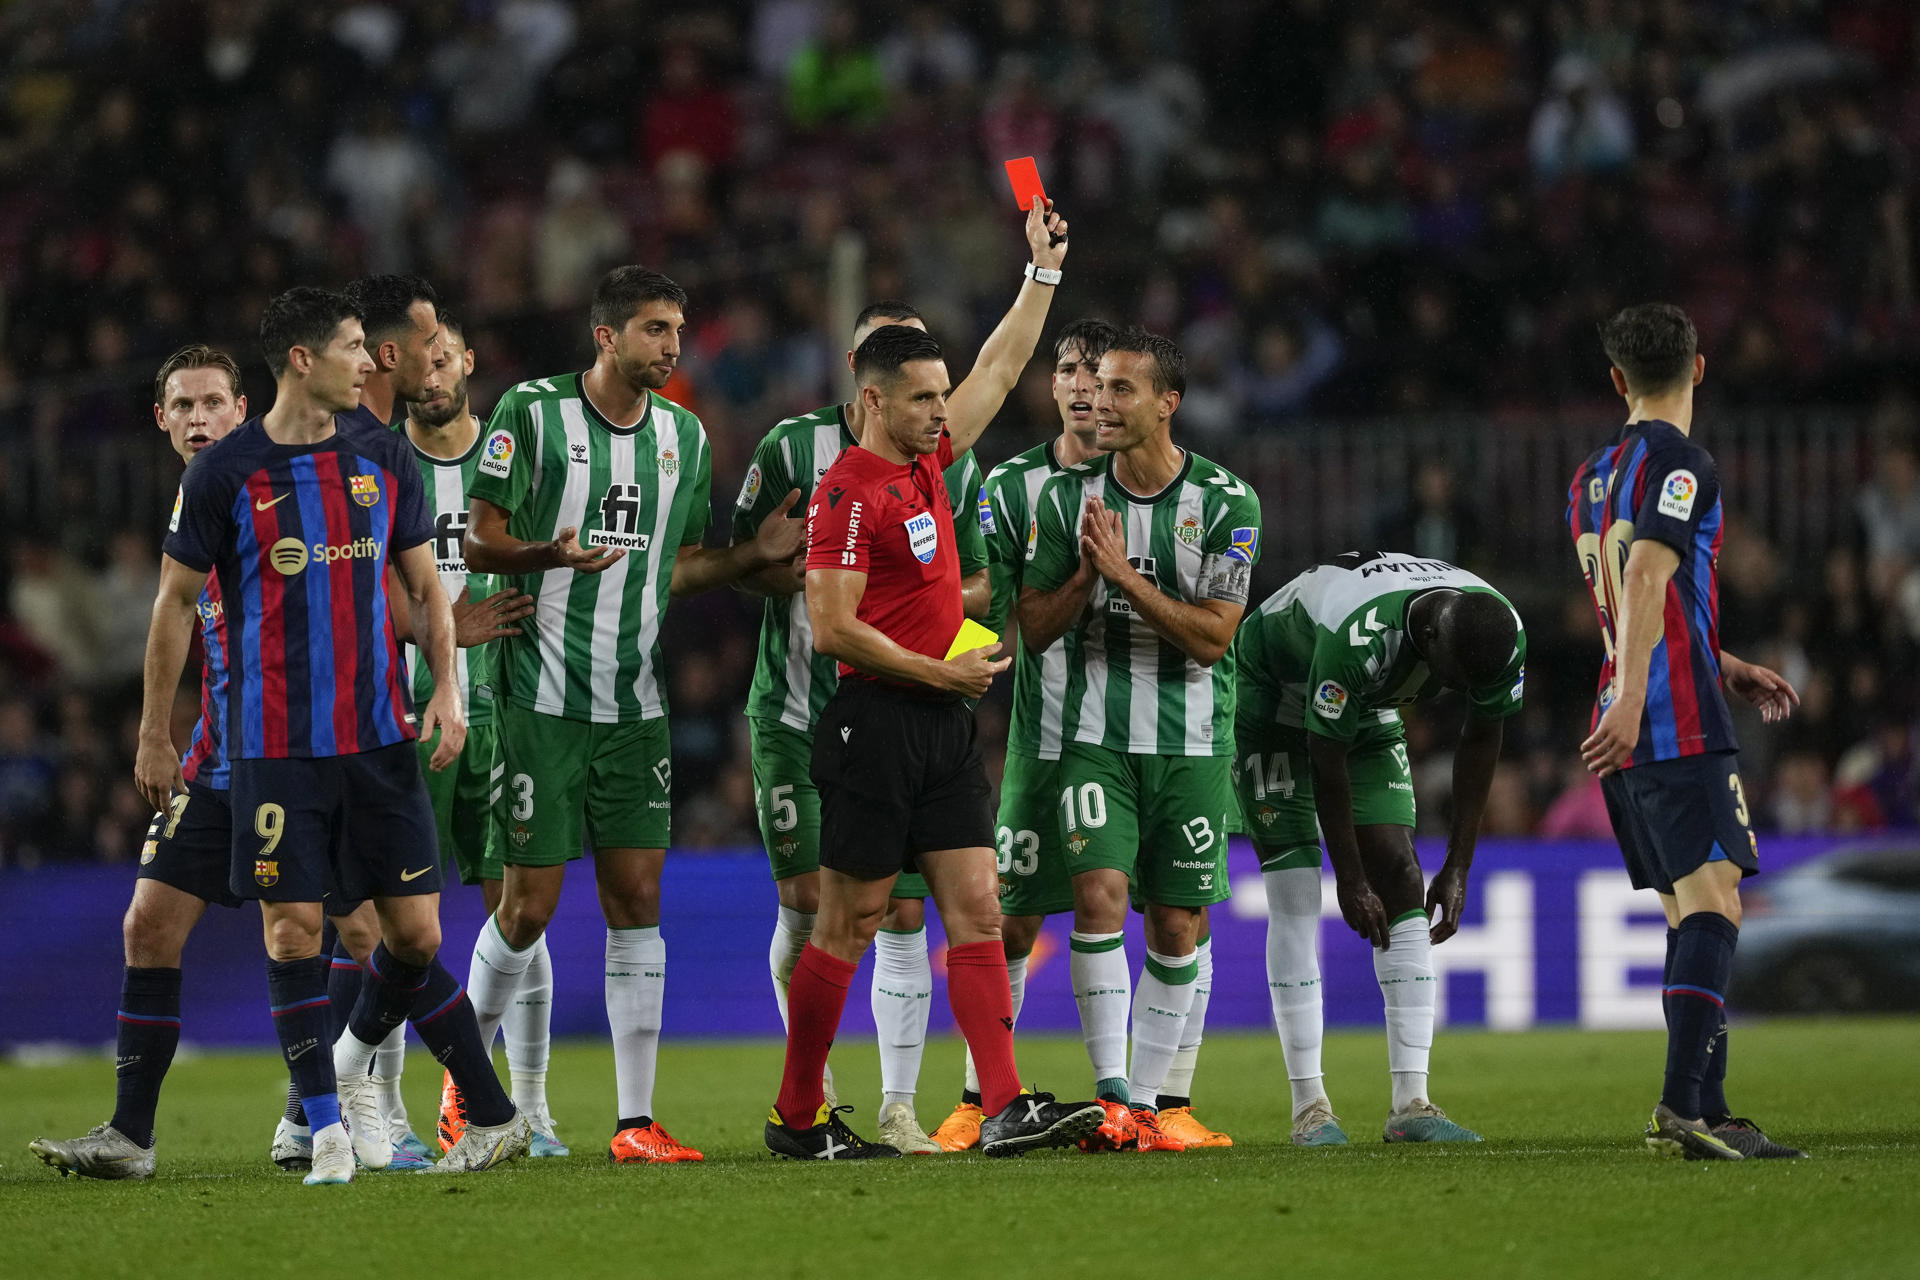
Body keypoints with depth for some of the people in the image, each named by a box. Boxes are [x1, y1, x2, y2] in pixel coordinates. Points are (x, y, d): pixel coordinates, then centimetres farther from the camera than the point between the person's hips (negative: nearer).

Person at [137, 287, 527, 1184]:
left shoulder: (383, 458, 7)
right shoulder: (225, 472, -3)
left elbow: (423, 585, 15)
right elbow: (176, 601, 4)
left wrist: (446, 687, 1)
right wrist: (153, 733, 5)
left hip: (379, 735, 3)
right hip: (275, 742, -3)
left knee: (414, 932, -1)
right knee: (293, 931, -6)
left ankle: (354, 1058, 25)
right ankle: (327, 1126, 5)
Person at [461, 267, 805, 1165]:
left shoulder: (684, 435, 10)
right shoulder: (533, 413, -6)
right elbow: (479, 540, -6)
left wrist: (757, 554, 3)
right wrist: (550, 554, -25)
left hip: (634, 708, 5)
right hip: (543, 701, -5)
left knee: (637, 899, 0)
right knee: (528, 906, -4)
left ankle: (635, 1122, 2)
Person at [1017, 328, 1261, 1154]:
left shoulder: (1226, 503, -4)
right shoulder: (1067, 497, 3)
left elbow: (1212, 635, -10)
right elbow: (1034, 628, 6)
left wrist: (1126, 575, -17)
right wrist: (1086, 575, -11)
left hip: (1193, 743, -1)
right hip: (1096, 736, 1)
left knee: (1176, 926, 3)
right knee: (1099, 895, -16)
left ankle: (1145, 1101, 13)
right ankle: (1111, 1095, -15)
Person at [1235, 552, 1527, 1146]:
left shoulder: (1503, 635, -24)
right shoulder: (1359, 636, -42)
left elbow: (1480, 741, -7)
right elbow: (1327, 766, -29)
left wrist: (1458, 868, -5)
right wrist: (1352, 884, -21)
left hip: (1367, 712, 6)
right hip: (1273, 697, -6)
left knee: (1401, 880, -5)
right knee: (1295, 897, -12)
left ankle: (1411, 1103, -6)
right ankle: (1310, 1106, -9)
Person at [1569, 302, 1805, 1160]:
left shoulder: (1592, 476, 20)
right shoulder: (1680, 463, -7)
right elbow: (1644, 582, -20)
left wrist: (1730, 669, 29)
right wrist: (1631, 701, -28)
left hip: (1629, 730, 9)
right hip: (1678, 725, -9)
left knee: (1689, 916, 10)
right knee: (1713, 902, -15)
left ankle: (1704, 1109, 6)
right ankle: (1684, 1104, -28)